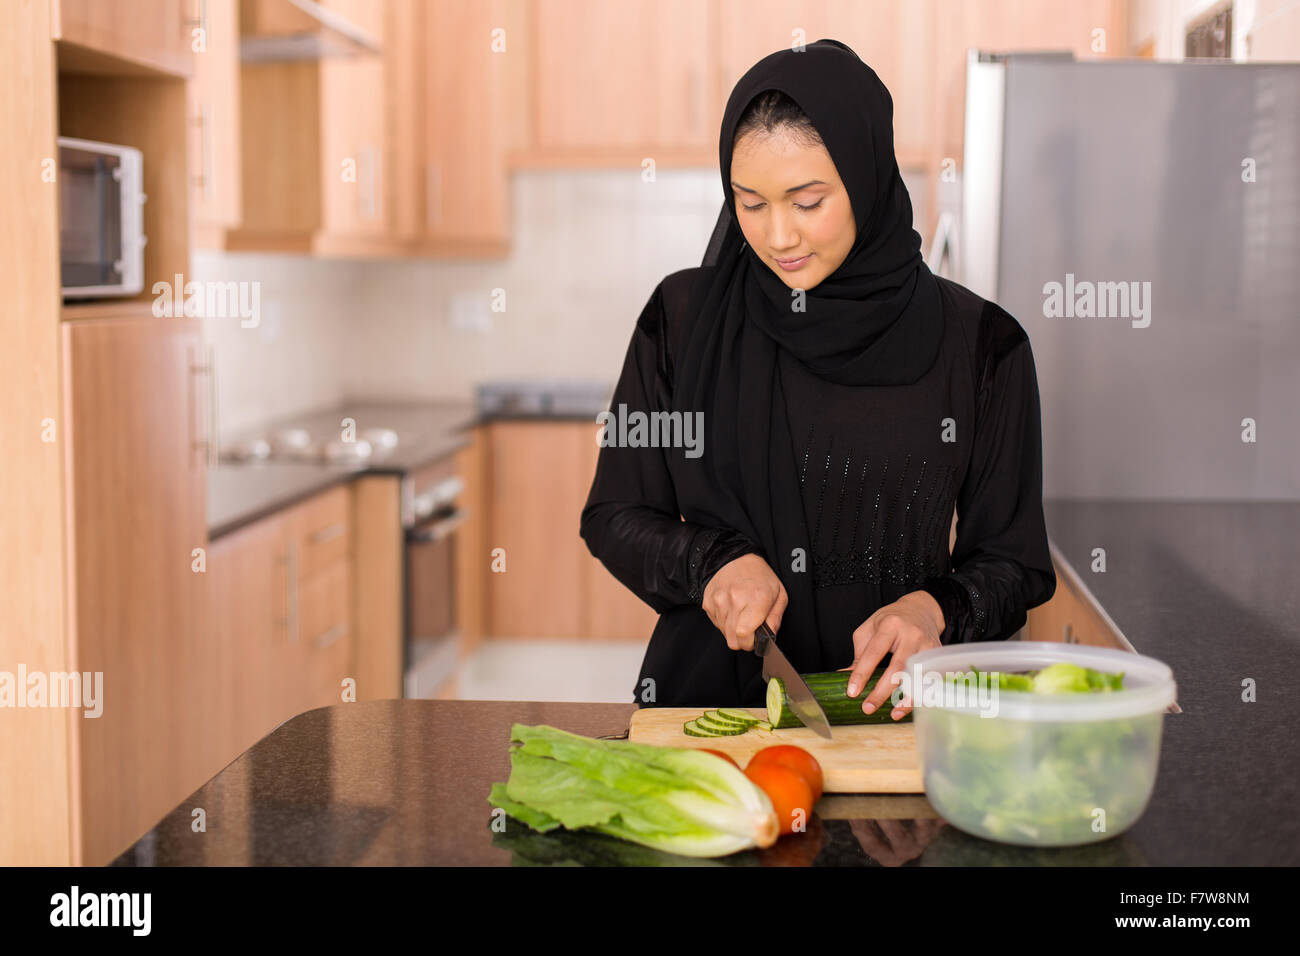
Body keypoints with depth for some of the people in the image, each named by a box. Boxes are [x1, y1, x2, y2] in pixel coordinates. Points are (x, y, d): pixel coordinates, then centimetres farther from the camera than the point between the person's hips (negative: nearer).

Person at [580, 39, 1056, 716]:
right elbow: (615, 517, 10)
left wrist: (934, 609, -14)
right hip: (708, 693, 1)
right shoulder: (683, 318, 3)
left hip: (890, 705, 0)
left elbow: (1014, 563, 6)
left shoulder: (977, 343, 0)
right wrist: (713, 561, -9)